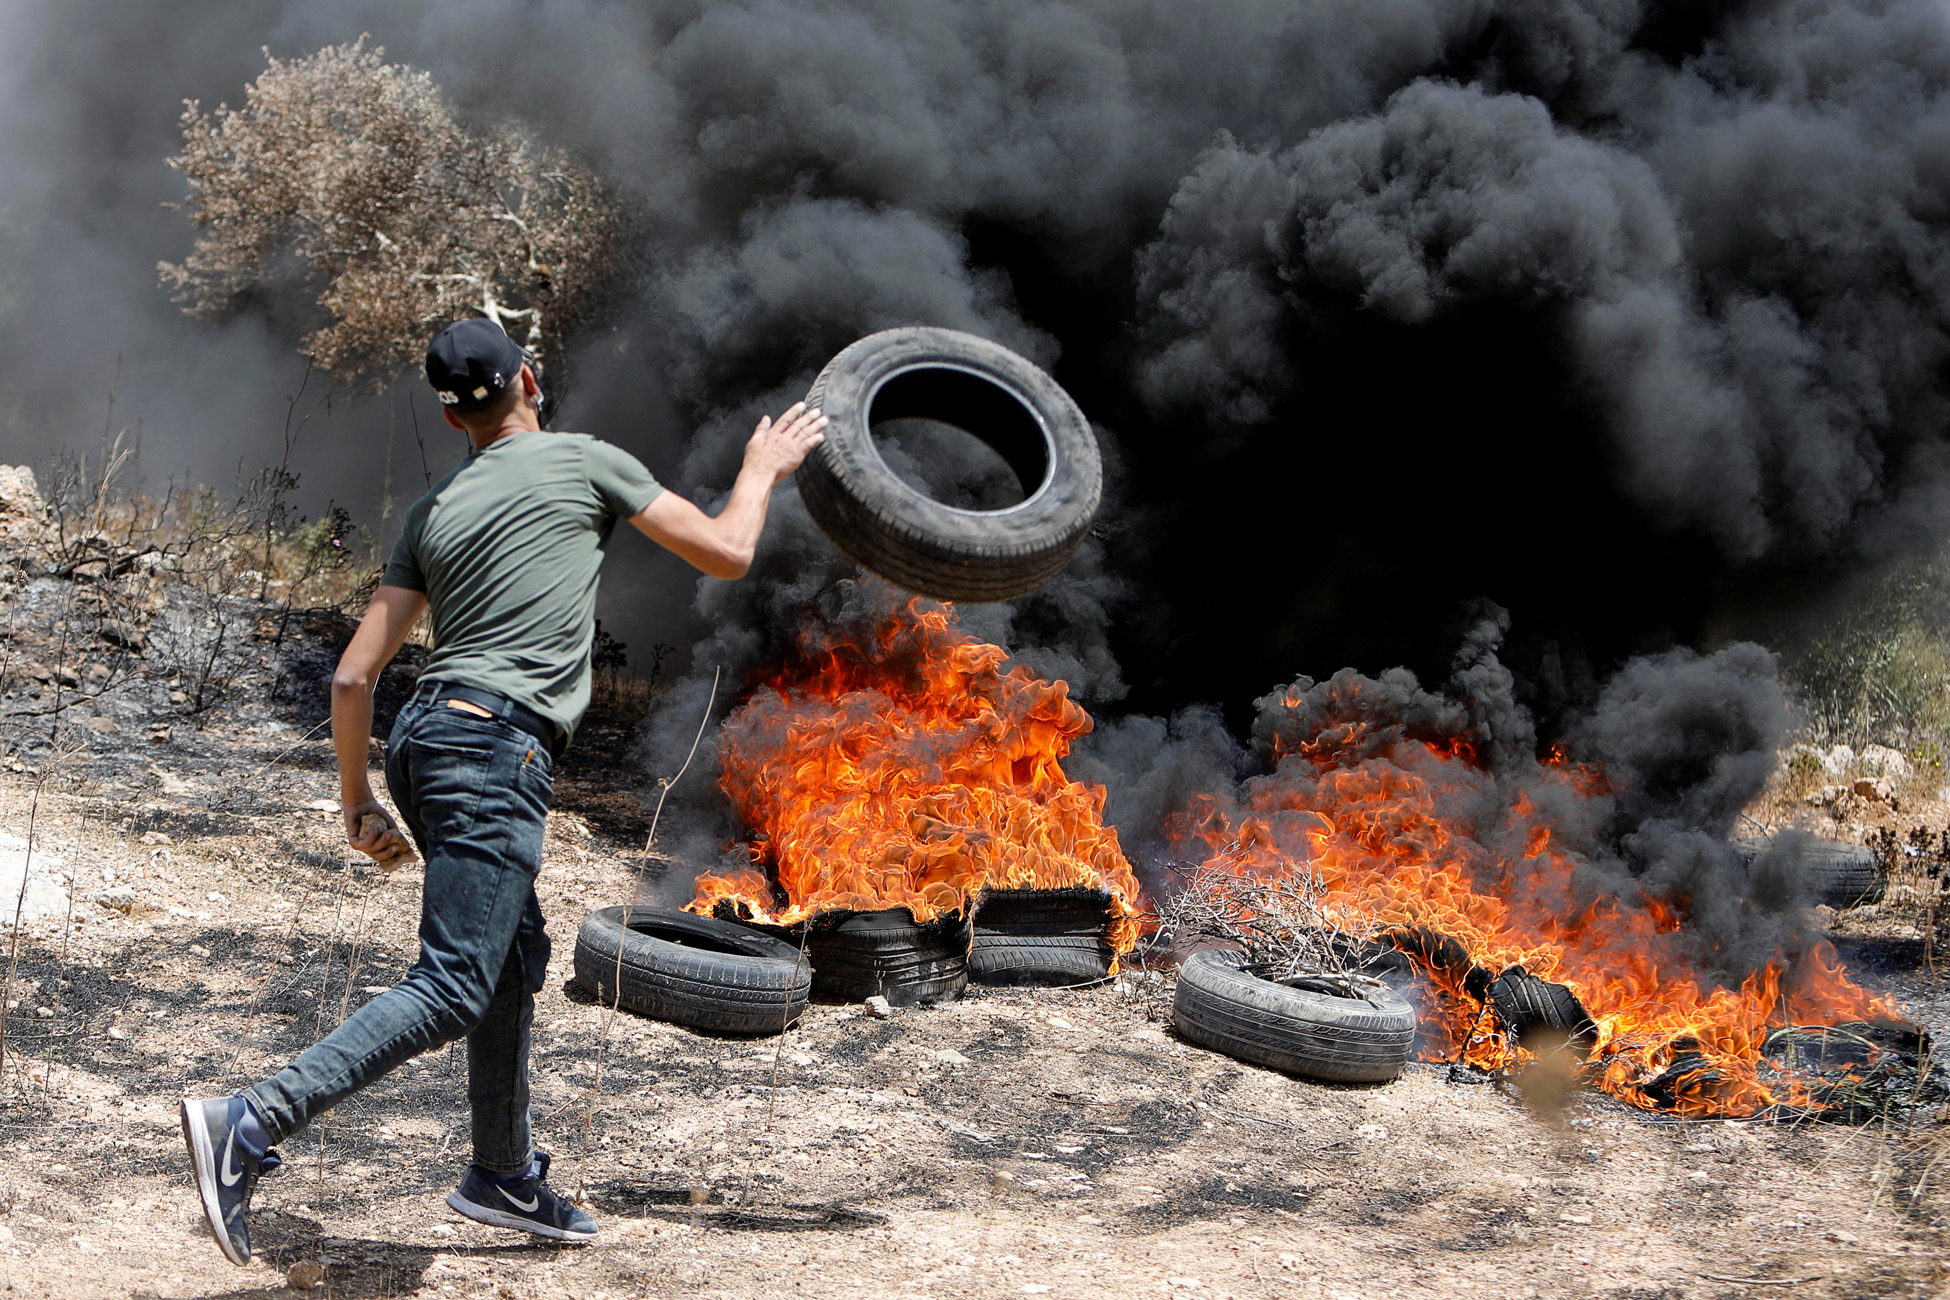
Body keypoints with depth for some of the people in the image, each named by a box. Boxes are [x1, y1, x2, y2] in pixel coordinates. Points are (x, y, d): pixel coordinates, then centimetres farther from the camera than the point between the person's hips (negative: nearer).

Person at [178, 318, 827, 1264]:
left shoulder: (431, 513, 17)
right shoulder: (585, 460, 4)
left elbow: (353, 675, 11)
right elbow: (726, 554, 9)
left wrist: (357, 804, 19)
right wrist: (762, 470, 27)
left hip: (425, 737, 8)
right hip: (492, 751, -8)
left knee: (516, 958, 21)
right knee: (450, 992, -13)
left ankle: (506, 1176, 30)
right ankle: (250, 1126, -24)